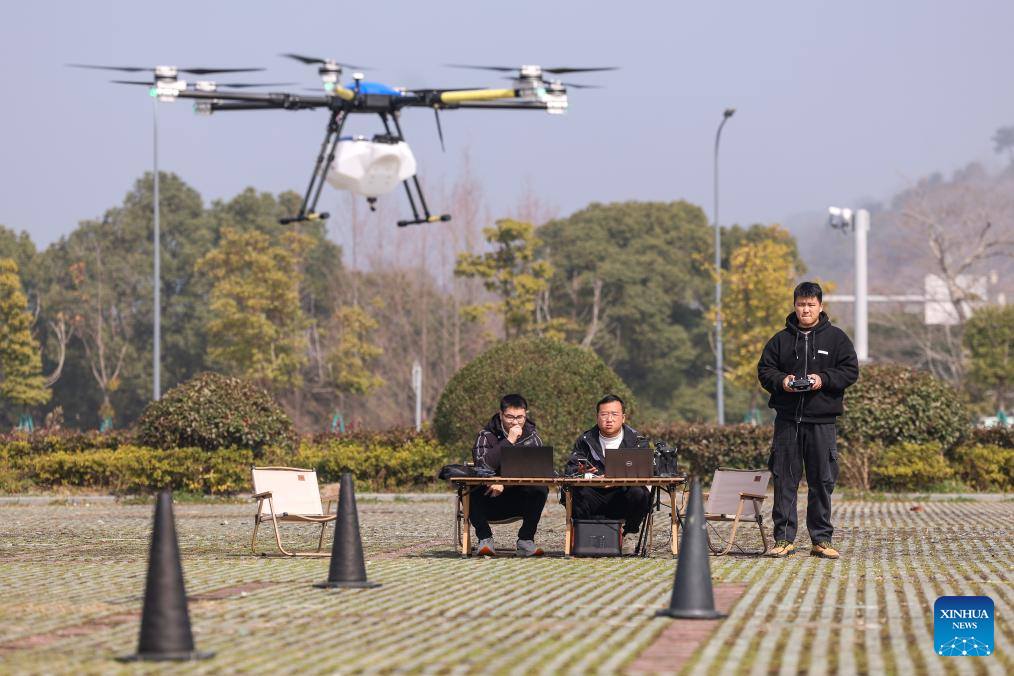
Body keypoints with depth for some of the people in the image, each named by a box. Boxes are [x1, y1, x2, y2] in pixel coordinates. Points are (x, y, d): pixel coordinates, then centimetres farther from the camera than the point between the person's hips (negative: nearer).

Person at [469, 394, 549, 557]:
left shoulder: (532, 437, 4)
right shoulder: (486, 435, -2)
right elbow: (483, 465, -21)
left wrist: (504, 484, -24)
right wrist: (509, 441, -23)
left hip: (519, 500, 1)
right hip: (488, 502, -1)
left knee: (540, 489, -28)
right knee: (470, 492, -31)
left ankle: (526, 540, -20)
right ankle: (485, 540, -19)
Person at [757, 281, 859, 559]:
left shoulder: (835, 338, 6)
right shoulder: (781, 339, 9)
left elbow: (850, 370, 1)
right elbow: (764, 370, 9)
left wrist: (824, 379, -13)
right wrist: (781, 381, -11)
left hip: (821, 421, -1)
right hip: (787, 419, 1)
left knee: (822, 481, 2)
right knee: (785, 479, 0)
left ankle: (821, 539, 9)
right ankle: (784, 538, 5)